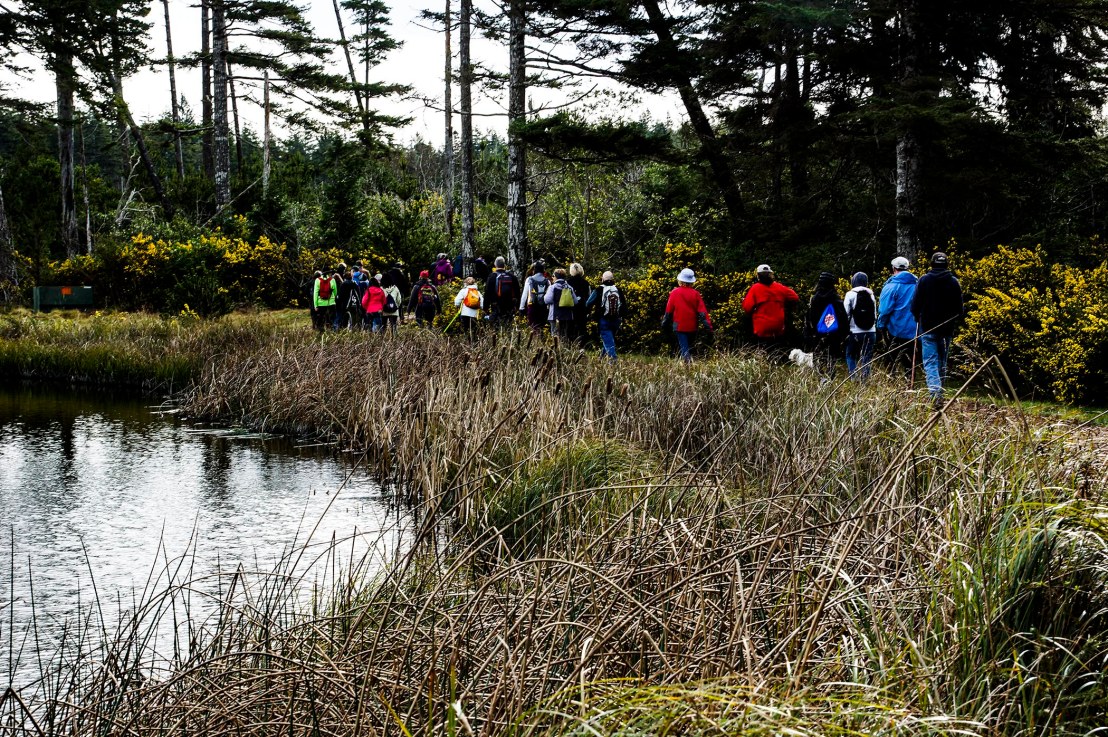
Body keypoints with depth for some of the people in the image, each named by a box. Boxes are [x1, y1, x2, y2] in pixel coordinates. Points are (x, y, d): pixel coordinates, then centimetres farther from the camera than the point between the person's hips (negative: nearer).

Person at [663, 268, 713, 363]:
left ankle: (687, 362, -25)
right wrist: (708, 325, -4)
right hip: (692, 326, 2)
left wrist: (665, 323, 16)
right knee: (689, 347, 20)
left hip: (679, 326, -2)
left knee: (683, 349, -6)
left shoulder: (675, 293, -7)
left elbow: (669, 310, 2)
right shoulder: (695, 294, -4)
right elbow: (702, 311, -6)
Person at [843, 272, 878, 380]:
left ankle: (854, 379, -3)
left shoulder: (851, 295, -5)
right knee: (867, 359, 7)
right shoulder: (871, 295, 6)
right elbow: (875, 315, 7)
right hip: (871, 332, 3)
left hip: (855, 332, -3)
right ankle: (865, 380, 2)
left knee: (851, 356, 9)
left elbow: (845, 314, -6)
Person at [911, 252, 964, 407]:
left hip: (928, 328, -3)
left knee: (930, 361, -7)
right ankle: (939, 391, 22)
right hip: (947, 329, 3)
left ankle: (935, 393, -27)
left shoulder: (923, 280, -5)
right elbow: (960, 308, 4)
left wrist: (918, 319, 16)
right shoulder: (954, 282, 0)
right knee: (942, 362, 15)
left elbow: (915, 306, -3)